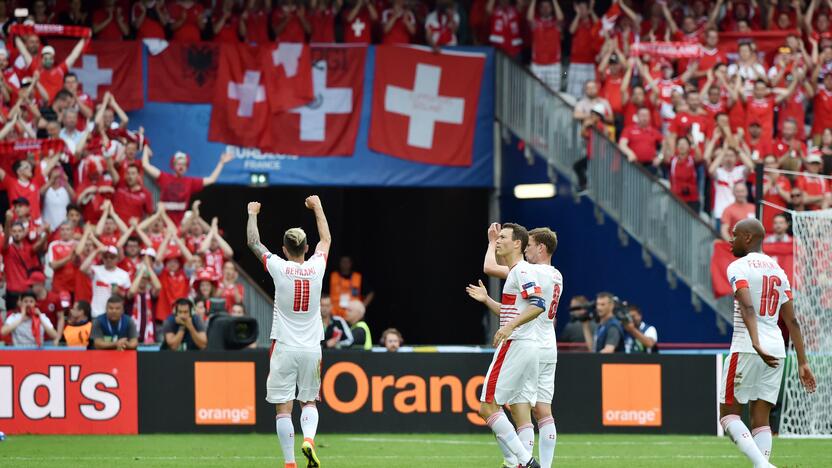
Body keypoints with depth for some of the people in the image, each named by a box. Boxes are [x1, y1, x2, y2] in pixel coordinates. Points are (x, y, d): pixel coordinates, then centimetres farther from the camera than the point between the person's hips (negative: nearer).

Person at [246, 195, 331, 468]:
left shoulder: (279, 268, -7)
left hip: (285, 348, -3)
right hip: (312, 348, 3)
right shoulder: (316, 267, -1)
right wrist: (318, 207, 32)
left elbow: (253, 243, 7)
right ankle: (309, 439, -13)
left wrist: (252, 214, 22)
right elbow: (326, 239, 19)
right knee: (309, 401, 15)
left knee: (283, 407, 0)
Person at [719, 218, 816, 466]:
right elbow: (792, 321, 14)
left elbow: (748, 308, -22)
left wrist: (756, 345, -34)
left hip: (747, 349, -6)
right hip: (777, 350, 6)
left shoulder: (738, 267, -5)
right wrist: (802, 363, 14)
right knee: (761, 419, 8)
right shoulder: (778, 270, 16)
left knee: (728, 414, 2)